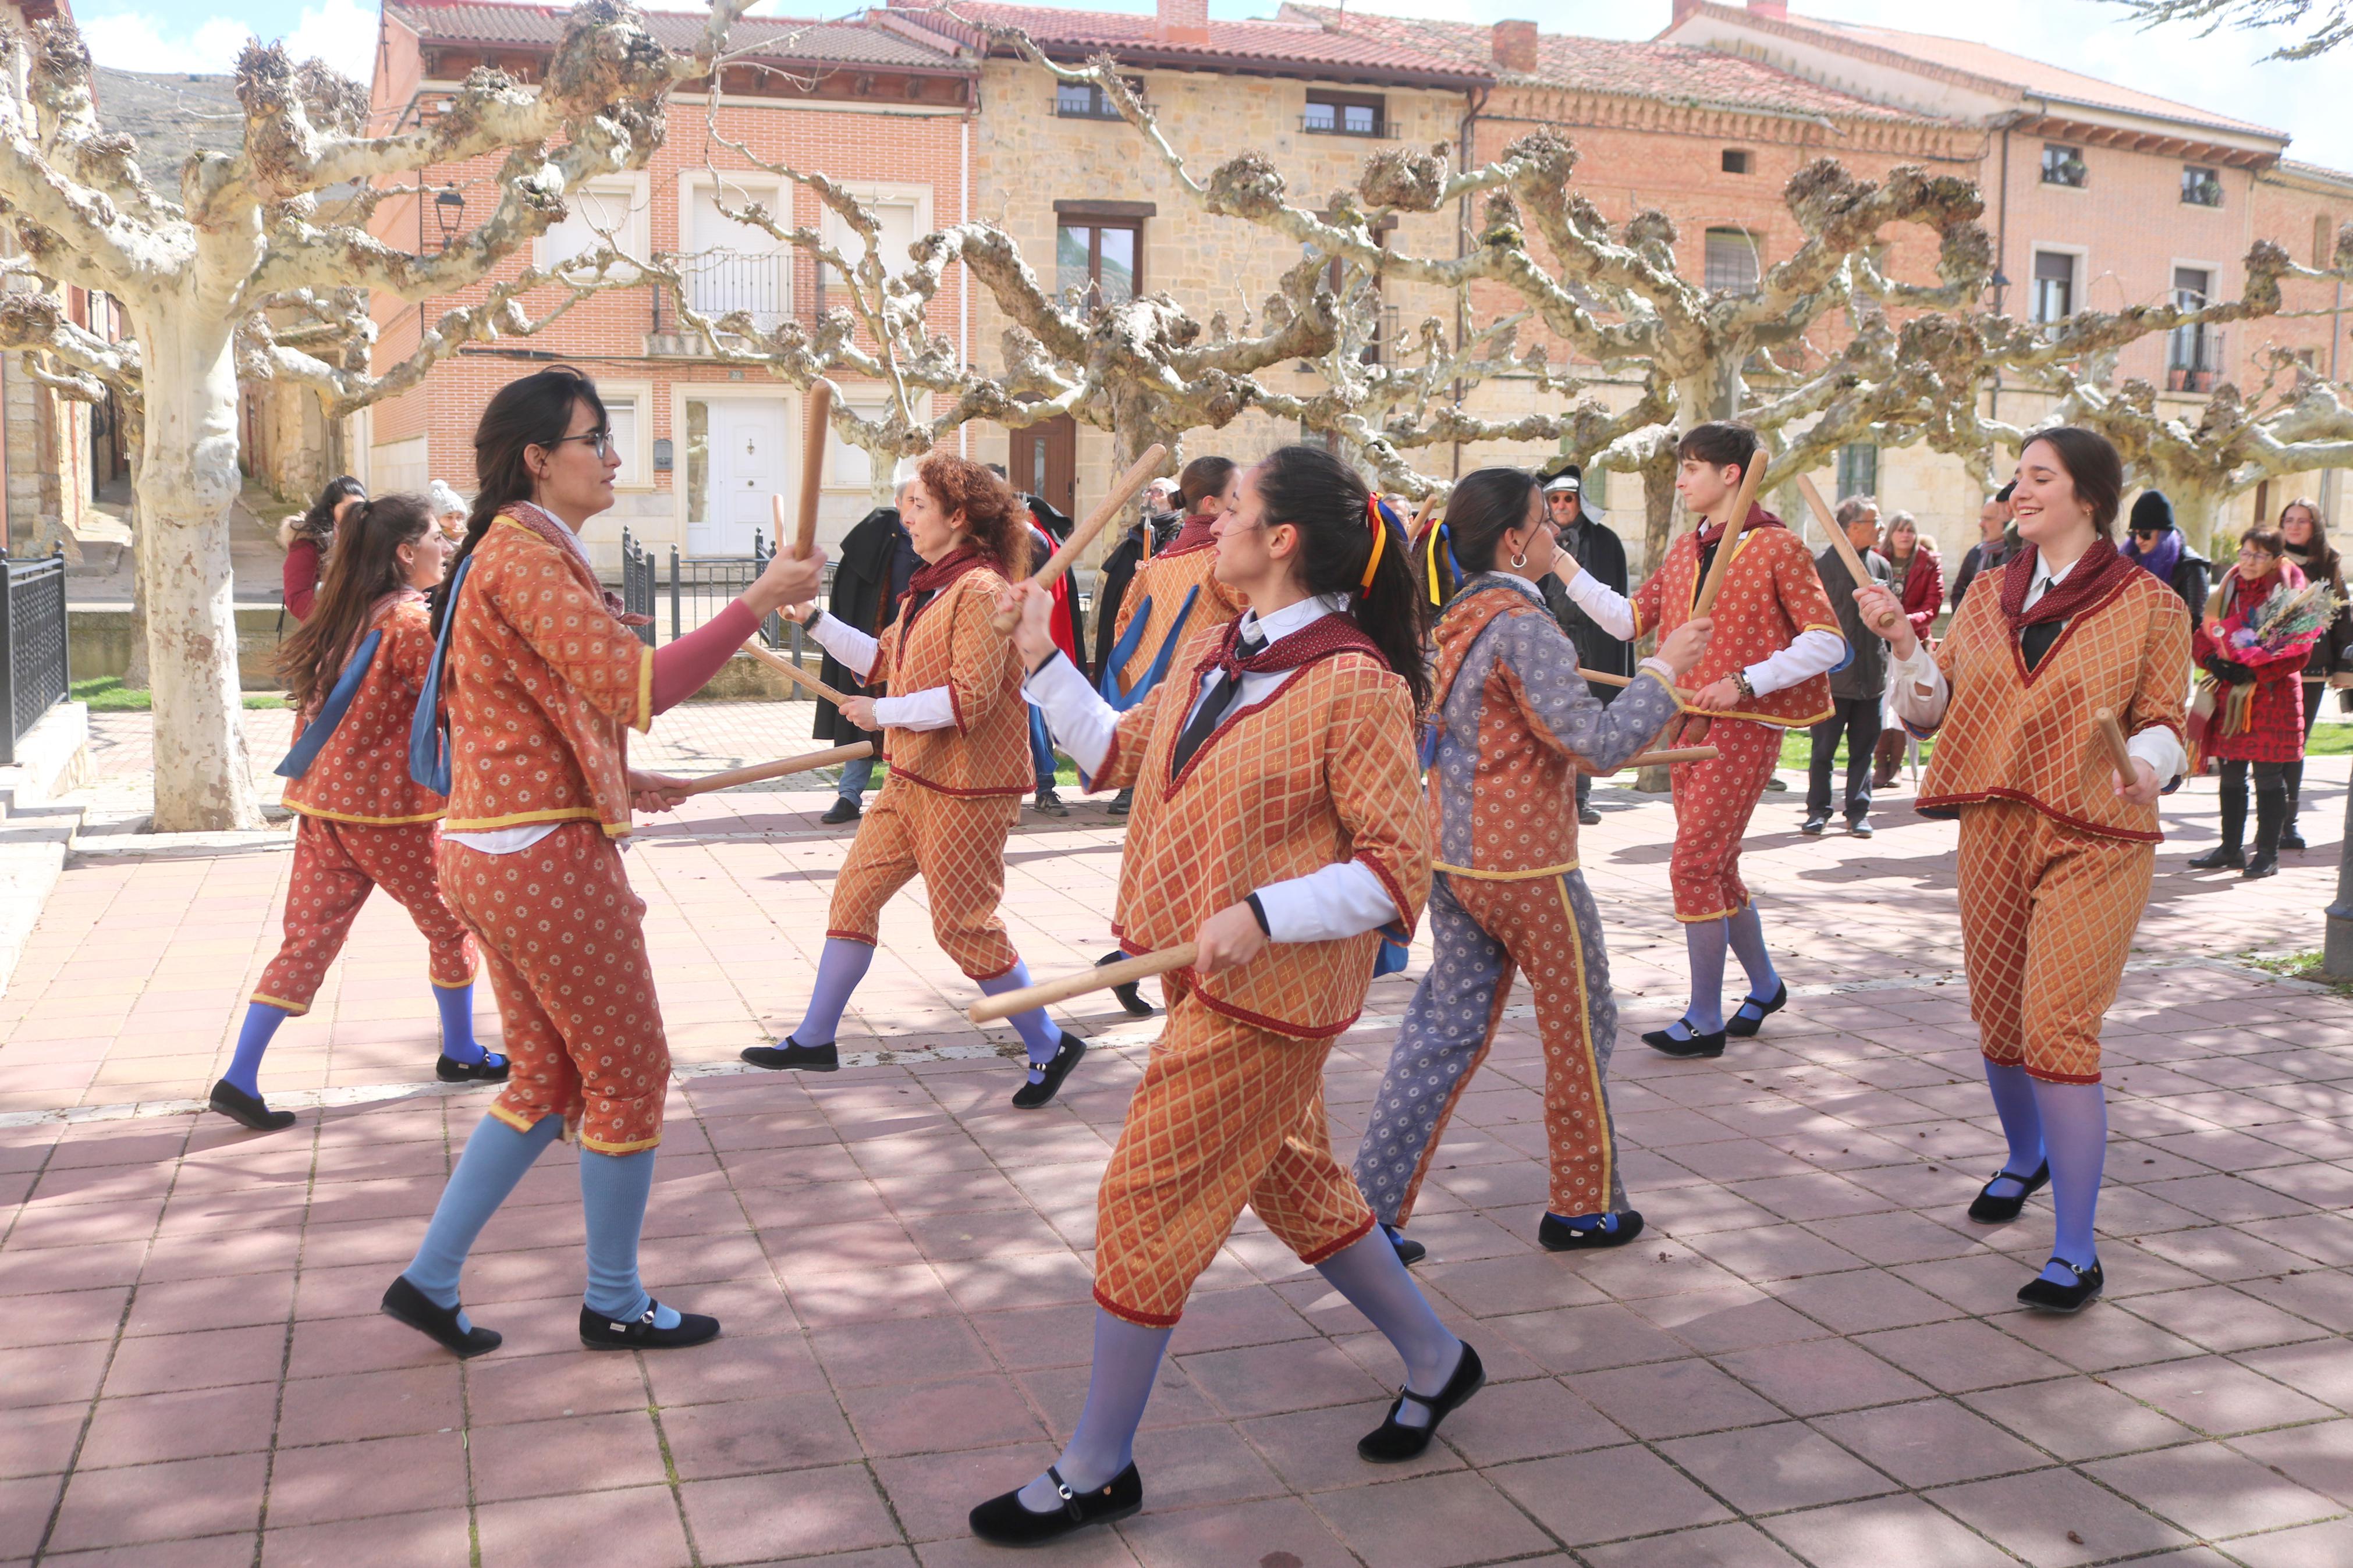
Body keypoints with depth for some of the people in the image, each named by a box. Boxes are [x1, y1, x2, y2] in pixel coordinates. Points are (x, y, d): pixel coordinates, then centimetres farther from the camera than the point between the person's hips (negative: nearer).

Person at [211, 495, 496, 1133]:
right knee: (452, 924, 13)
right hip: (387, 810, -7)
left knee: (306, 941, 7)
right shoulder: (410, 623, -14)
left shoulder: (342, 615, 11)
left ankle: (240, 1079, 2)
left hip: (322, 802, 7)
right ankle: (460, 1055, 25)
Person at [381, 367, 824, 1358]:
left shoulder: (526, 549, 16)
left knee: (548, 1080, 18)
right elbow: (635, 685, -26)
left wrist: (620, 783, 15)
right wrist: (757, 605, -24)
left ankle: (429, 1279, 23)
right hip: (546, 857, -10)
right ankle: (614, 1304, 19)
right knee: (628, 1074, 4)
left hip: (494, 854, 10)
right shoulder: (524, 553, -16)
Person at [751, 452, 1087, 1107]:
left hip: (966, 789, -10)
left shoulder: (980, 591, -18)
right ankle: (813, 1040, 25)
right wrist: (813, 618, 15)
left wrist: (880, 713, -15)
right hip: (912, 780, 10)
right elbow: (883, 660, 20)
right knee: (855, 893, 13)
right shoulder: (931, 587, 13)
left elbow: (969, 698, -25)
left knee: (965, 926, -3)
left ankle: (1050, 1048, 13)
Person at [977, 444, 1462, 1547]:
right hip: (1206, 977, 9)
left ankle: (1096, 1470, 15)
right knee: (1291, 1183, 21)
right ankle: (1435, 1363, 41)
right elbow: (1119, 753, 15)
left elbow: (1399, 866, -18)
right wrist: (1042, 661, 10)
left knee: (1143, 1207, -2)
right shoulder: (1214, 652, 7)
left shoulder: (1355, 687, -19)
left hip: (1266, 993, -9)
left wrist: (1262, 913, -26)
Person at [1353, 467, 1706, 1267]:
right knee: (1581, 1025, 10)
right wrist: (1664, 669, -14)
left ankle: (1376, 1207, 10)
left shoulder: (1463, 616, 9)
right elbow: (1599, 744, -23)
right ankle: (1583, 1206, 24)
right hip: (1525, 860, -8)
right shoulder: (1523, 626, -19)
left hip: (1453, 853, 8)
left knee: (1447, 1026, 12)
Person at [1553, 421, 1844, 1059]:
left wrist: (1744, 681, -19)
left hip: (1745, 727, -7)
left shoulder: (1777, 547, -8)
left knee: (1693, 865, -10)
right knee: (1717, 868, 15)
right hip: (1690, 721, 7)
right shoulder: (1685, 551, 13)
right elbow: (1630, 620, 9)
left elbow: (1828, 642, -12)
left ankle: (1704, 1020, 1)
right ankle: (1764, 986, 35)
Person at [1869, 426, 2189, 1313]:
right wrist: (1903, 641, -8)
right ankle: (2026, 1157, 44)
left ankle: (2077, 1252, -5)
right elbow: (1933, 708, 9)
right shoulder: (1990, 597, 12)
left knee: (2058, 1031, -13)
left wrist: (2145, 767, -23)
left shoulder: (2149, 605, 0)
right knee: (1998, 1023, 14)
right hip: (1994, 831, 5)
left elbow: (2161, 720, -1)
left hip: (2094, 843, -5)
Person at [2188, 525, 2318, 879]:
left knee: (2268, 777, -2)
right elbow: (2205, 634, 11)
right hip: (2228, 696, 5)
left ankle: (2268, 855, 6)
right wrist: (2214, 661, -9)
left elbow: (2298, 650, -11)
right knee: (2231, 775, 10)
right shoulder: (2229, 588, 11)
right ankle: (2231, 848, 21)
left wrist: (2251, 670, -19)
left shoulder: (2292, 594, -4)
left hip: (2272, 696, -5)